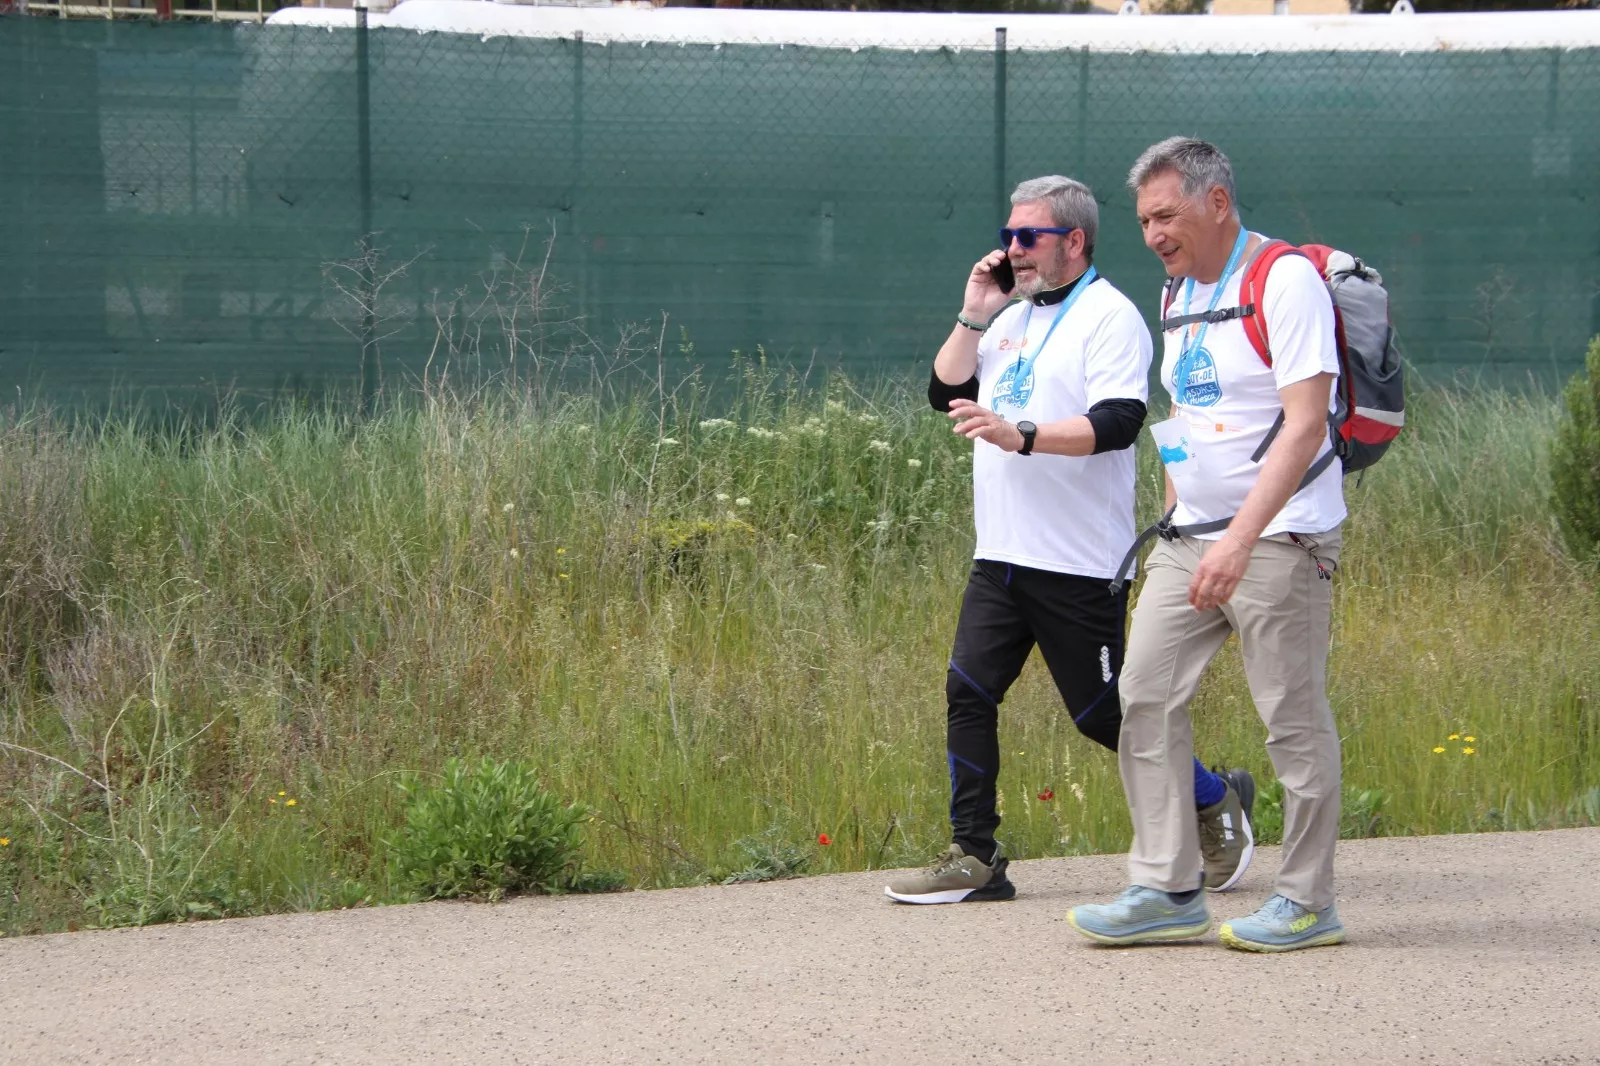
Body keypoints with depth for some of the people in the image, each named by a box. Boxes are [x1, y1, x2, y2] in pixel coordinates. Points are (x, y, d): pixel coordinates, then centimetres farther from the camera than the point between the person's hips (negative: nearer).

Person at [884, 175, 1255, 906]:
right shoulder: (1015, 318, 18)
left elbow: (1117, 422, -20)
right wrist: (974, 317, 4)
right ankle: (974, 859, 2)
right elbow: (946, 392, 16)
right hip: (1001, 557, 8)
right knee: (968, 691, -3)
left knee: (1101, 715, -2)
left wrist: (1019, 435, -30)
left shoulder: (1109, 317, -8)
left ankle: (1216, 803, 20)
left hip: (1079, 567, -8)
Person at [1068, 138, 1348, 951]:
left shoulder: (1285, 281, -12)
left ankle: (1307, 903, 7)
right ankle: (1166, 891, 5)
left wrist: (1241, 538, -25)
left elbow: (1304, 425, -19)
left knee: (1293, 718, -2)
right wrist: (1174, 521, 14)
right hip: (1191, 537, 8)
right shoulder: (1177, 294, 14)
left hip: (1277, 536, -8)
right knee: (1147, 697, 1)